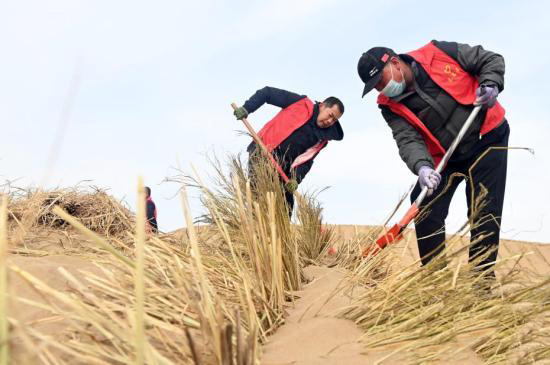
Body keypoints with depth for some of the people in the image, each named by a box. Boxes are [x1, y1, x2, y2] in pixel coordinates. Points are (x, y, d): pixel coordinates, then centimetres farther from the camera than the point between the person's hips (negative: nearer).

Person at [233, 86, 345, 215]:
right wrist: (246, 108, -14)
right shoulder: (301, 104, -4)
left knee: (287, 205, 4)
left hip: (283, 168, 6)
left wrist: (295, 179, -17)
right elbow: (267, 92, -2)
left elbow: (306, 161, 1)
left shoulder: (322, 138, 8)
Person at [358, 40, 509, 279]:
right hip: (445, 159, 4)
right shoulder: (391, 107, -7)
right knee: (425, 208, -3)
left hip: (487, 138, -3)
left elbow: (491, 60, -4)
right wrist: (421, 165, -41)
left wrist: (490, 84, -24)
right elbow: (408, 140, -21)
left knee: (484, 213, -8)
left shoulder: (439, 53, -14)